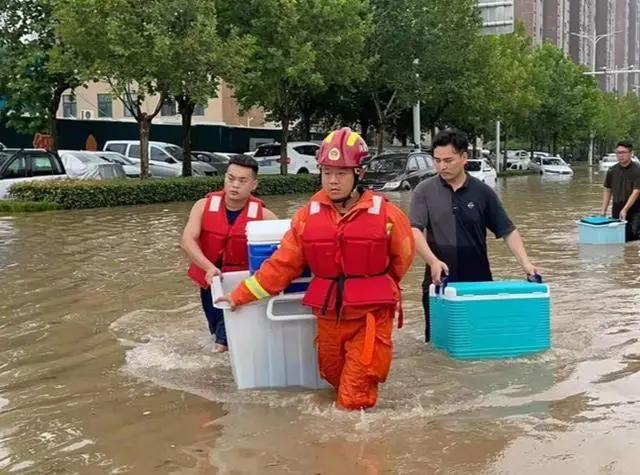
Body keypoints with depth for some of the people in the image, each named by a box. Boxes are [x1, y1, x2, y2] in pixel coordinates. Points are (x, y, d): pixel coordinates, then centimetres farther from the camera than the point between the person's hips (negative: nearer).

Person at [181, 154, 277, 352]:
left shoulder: (262, 215, -16)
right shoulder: (204, 206, -12)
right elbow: (188, 240, -22)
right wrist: (208, 267, -37)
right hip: (210, 280, 3)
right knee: (217, 328, 23)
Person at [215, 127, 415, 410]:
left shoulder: (384, 213, -9)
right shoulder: (307, 216, -1)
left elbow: (402, 255, 7)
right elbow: (283, 263, 1)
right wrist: (241, 295, -1)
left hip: (370, 315, -3)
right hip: (328, 314, 4)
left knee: (353, 401, -3)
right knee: (335, 379, 23)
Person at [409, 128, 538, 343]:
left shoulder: (482, 192, 2)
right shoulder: (424, 191, -1)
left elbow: (507, 231, 3)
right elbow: (414, 231, -12)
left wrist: (525, 262, -11)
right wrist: (433, 261, -28)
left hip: (479, 282, 1)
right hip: (439, 283, 0)